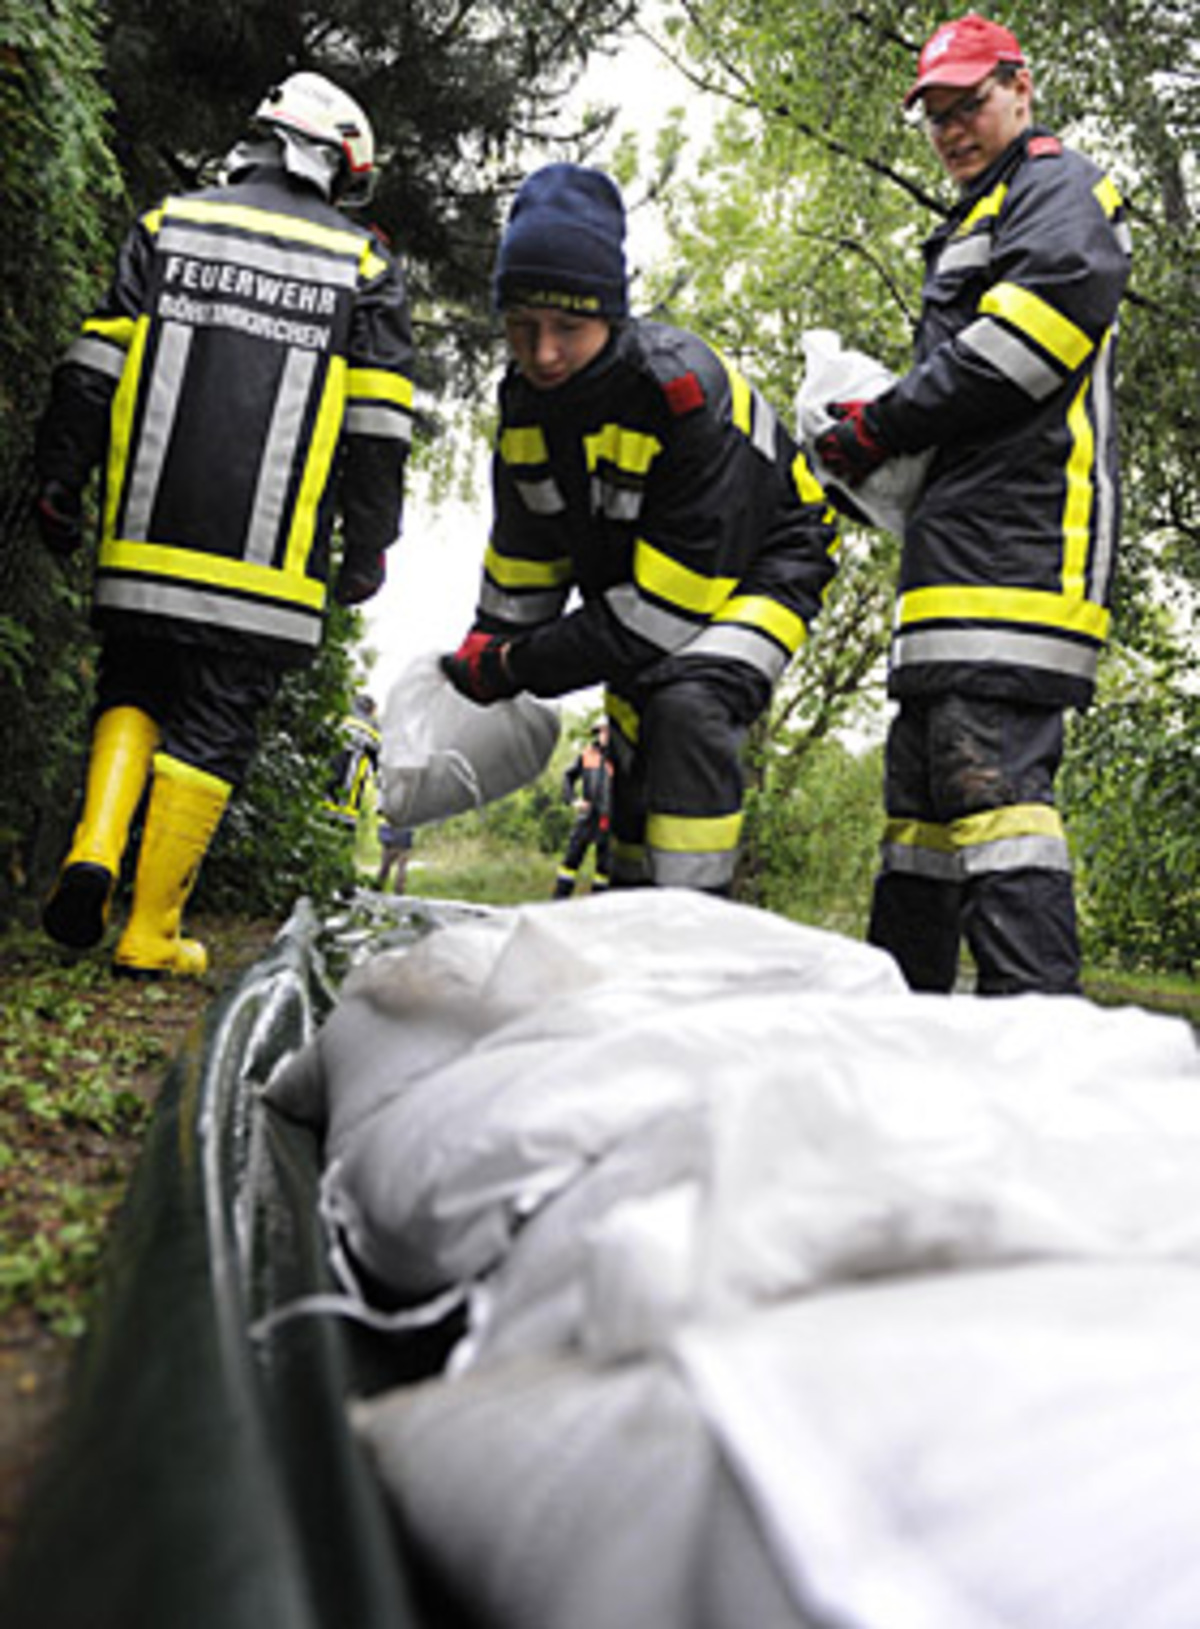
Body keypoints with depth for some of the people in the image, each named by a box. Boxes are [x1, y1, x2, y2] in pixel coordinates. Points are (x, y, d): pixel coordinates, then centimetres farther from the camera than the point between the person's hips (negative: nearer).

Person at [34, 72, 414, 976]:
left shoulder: (169, 225, 11)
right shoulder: (365, 265, 7)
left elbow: (94, 368, 6)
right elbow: (378, 427, 3)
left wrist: (60, 480, 11)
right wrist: (367, 549, 8)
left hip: (149, 538, 2)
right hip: (266, 558, -2)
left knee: (131, 687, 21)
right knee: (212, 726, 5)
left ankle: (94, 852, 0)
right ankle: (152, 935, 7)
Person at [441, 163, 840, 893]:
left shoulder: (685, 390, -34)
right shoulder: (526, 400, -11)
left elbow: (669, 605, -34)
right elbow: (522, 567, 2)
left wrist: (521, 665, -30)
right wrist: (478, 668, -4)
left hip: (759, 569, -7)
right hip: (631, 580, 8)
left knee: (689, 705, -33)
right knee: (636, 771, 11)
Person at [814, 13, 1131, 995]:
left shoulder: (1058, 187, 5)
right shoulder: (975, 229, 35)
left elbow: (1025, 342, -14)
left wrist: (881, 427, -9)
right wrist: (878, 448, 13)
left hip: (1018, 536, -10)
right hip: (957, 541, 10)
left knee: (991, 774, -21)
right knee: (923, 779, 7)